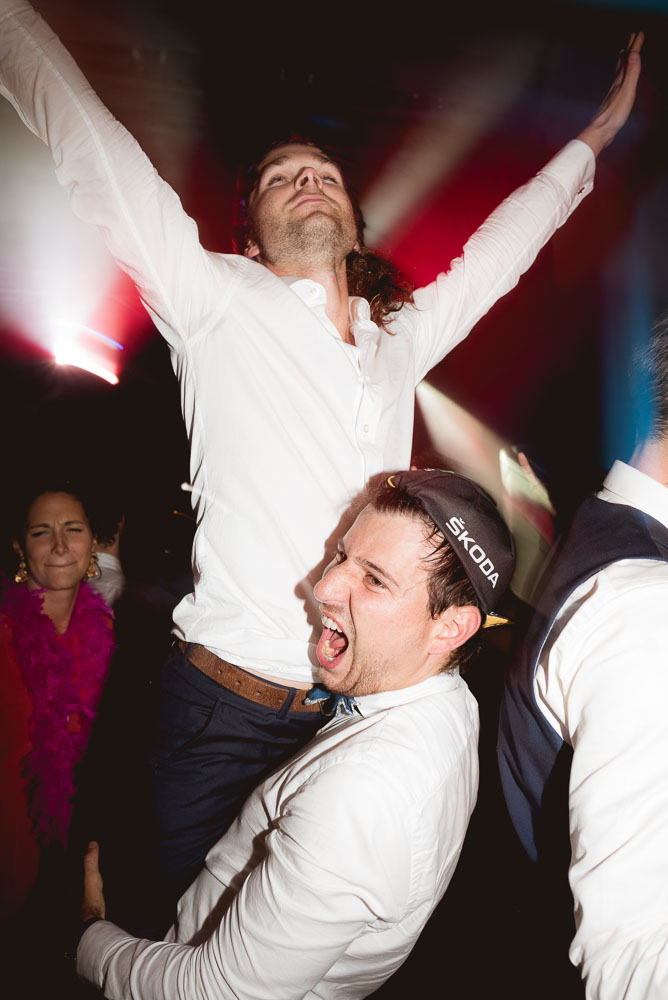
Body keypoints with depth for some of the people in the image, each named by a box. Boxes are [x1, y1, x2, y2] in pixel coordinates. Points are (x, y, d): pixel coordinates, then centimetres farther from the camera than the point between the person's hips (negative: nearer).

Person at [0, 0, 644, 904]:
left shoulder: (399, 337, 10)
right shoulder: (218, 301, -3)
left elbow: (493, 254, 24)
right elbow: (93, 148, -2)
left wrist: (593, 137, 34)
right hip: (228, 716, -3)